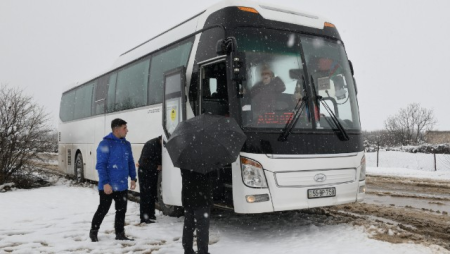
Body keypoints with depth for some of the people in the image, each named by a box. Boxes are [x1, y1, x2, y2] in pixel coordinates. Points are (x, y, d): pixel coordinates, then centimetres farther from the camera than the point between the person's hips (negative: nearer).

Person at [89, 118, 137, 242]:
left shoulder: (126, 144, 7)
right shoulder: (105, 144, -13)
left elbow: (131, 162, 14)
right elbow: (101, 165, -16)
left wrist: (133, 178, 8)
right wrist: (105, 183, -20)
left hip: (122, 186, 6)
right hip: (108, 186, -6)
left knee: (121, 210, 11)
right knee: (103, 210, 7)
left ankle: (120, 234, 23)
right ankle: (93, 232, 26)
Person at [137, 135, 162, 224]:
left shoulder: (161, 146, 2)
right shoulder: (151, 145, -23)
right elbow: (145, 161, -25)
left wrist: (160, 166, -7)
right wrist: (157, 167, -22)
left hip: (153, 172, 8)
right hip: (144, 172, -8)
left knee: (152, 194, 13)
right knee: (145, 195, -7)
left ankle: (150, 215, 24)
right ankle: (144, 218, -3)